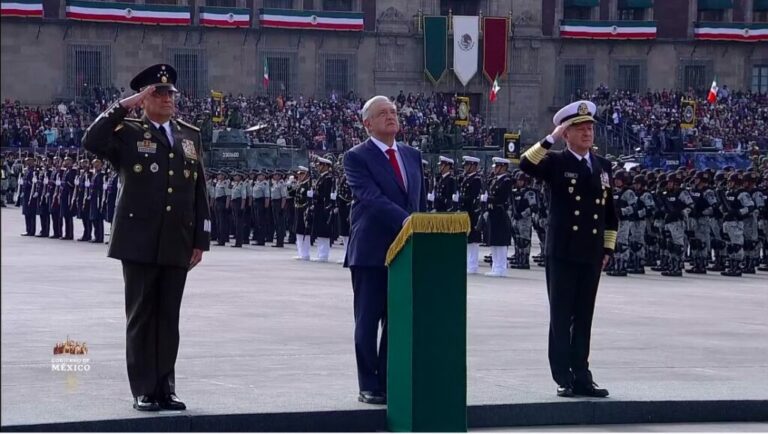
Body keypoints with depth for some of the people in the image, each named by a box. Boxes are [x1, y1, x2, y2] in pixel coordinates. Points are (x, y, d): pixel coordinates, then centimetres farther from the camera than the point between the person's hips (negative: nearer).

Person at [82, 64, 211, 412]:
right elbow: (92, 142, -19)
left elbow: (200, 192, 13)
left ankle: (165, 388, 13)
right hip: (139, 242, -4)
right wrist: (124, 106, -17)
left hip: (177, 245, 4)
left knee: (169, 318, 7)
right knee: (141, 317, 1)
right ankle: (144, 391, 5)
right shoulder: (128, 133, 2)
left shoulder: (190, 136, 14)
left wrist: (200, 240, 8)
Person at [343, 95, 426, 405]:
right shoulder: (357, 157, -5)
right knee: (368, 321, 1)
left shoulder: (412, 156, 15)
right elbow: (372, 198, -19)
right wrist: (405, 220, -30)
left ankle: (389, 382, 14)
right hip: (371, 251, -5)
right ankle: (369, 387, 6)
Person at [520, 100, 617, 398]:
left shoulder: (603, 166, 12)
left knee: (584, 318, 8)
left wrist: (608, 249, 12)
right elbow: (526, 164, -22)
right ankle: (564, 379, 4)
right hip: (562, 252, -4)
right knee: (561, 317, 1)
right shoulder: (556, 163, -2)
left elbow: (610, 211, 18)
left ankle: (581, 377, 12)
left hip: (592, 254, 4)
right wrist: (551, 138, -23)